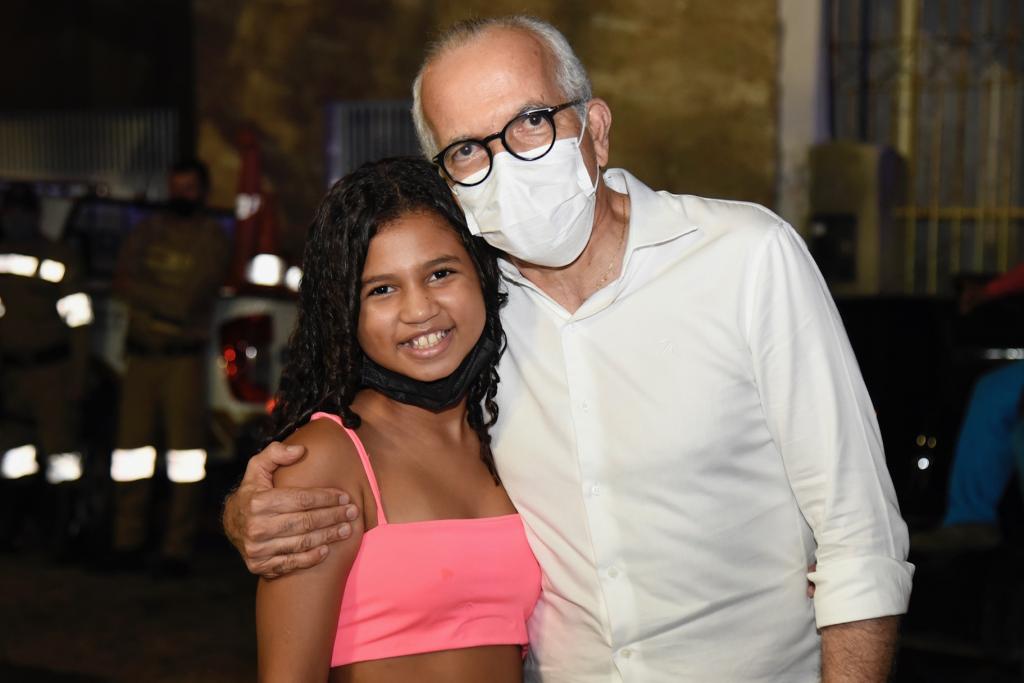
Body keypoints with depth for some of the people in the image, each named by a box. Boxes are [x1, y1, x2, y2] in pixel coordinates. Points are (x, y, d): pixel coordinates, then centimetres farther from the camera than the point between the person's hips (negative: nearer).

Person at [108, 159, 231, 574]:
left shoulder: (212, 239, 3)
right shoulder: (146, 232, 15)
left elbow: (192, 298, -8)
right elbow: (121, 285, 3)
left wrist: (143, 292, -4)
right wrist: (170, 300, -10)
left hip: (184, 359, -3)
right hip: (141, 355, 3)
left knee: (185, 454, -3)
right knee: (131, 448, 2)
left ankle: (177, 550, 0)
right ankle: (128, 543, 9)